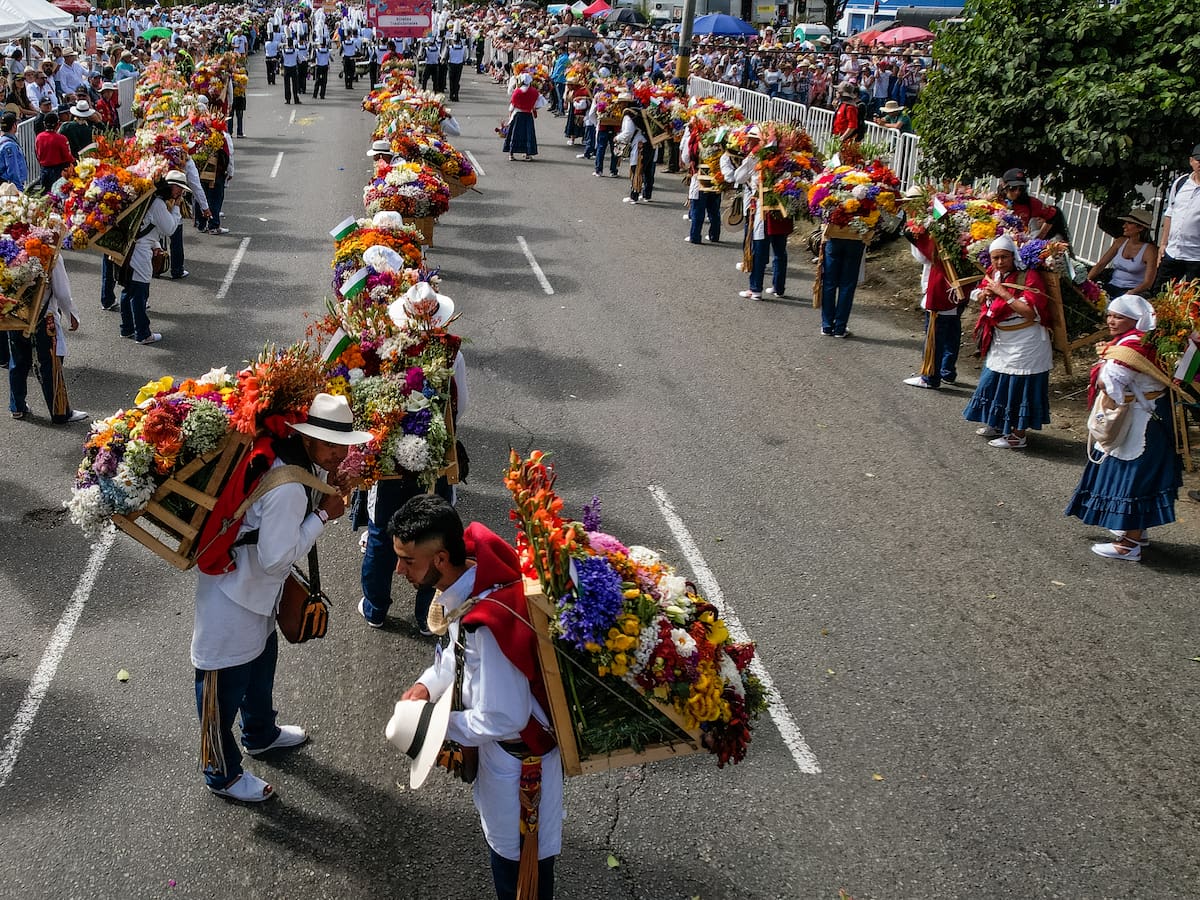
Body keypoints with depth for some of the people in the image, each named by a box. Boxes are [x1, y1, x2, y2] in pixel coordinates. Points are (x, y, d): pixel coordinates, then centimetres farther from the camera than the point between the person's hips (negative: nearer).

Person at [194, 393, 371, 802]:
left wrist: (327, 485, -9)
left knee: (261, 663, 31)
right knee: (225, 687, 10)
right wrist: (322, 515, -24)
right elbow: (276, 558, -30)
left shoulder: (297, 462, -6)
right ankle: (222, 774, 30)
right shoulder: (287, 488, -34)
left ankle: (261, 734, 55)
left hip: (257, 592, 10)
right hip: (231, 602, -10)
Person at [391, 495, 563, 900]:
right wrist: (429, 683, -7)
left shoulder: (485, 625, -40)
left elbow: (502, 720, -31)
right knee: (502, 838, 31)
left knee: (517, 856, 14)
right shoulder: (467, 575, -12)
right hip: (497, 744, 9)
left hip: (518, 752, -9)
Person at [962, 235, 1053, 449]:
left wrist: (1003, 292, -26)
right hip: (1000, 342, 8)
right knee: (994, 381, 18)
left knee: (1019, 387, -3)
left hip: (1024, 343, -8)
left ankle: (1017, 436, 7)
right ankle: (998, 424, 37)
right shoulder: (993, 274, 3)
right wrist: (985, 294, -5)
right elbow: (979, 298, 19)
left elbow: (1030, 312, -27)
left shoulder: (1029, 276, -19)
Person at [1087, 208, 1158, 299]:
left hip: (1134, 291, -5)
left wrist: (1130, 294, -26)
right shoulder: (1120, 242, 10)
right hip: (1112, 286, 5)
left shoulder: (1149, 250, -6)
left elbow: (1148, 282, -11)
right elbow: (1100, 264, 6)